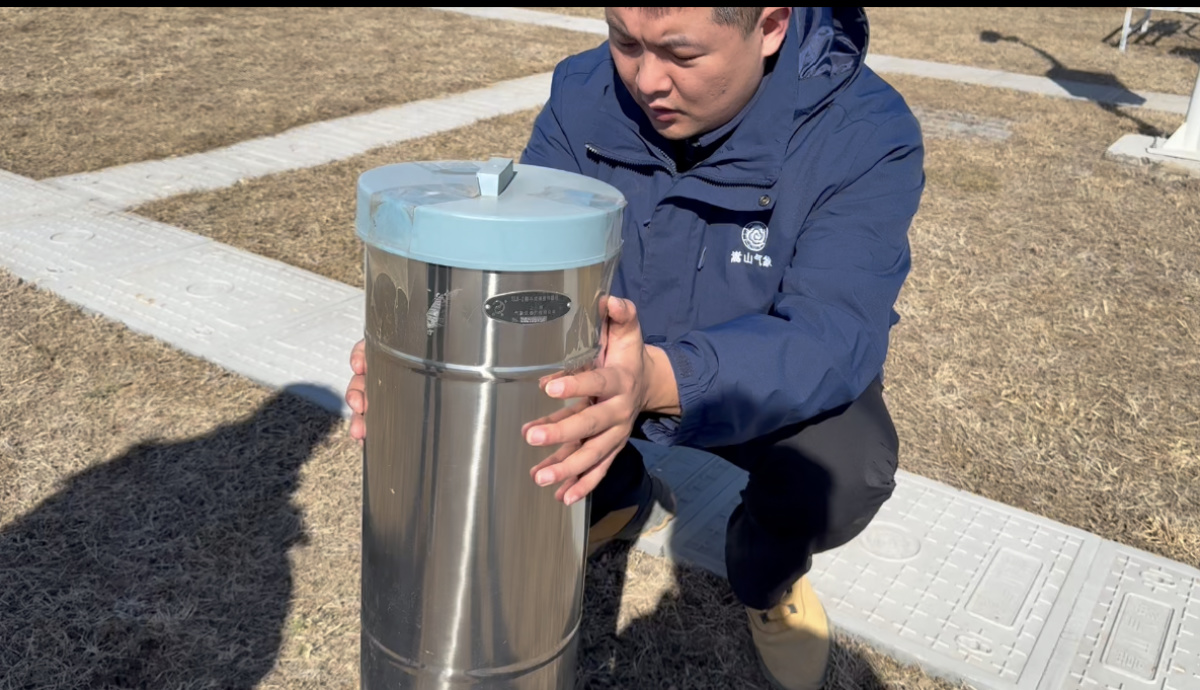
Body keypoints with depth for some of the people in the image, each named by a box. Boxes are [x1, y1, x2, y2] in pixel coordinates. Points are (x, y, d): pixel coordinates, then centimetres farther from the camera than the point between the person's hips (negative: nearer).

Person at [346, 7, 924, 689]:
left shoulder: (867, 133, -27)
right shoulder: (586, 95, -16)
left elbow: (834, 333, -38)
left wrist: (661, 380, -58)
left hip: (784, 378, -3)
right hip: (613, 353, 4)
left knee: (845, 470, -35)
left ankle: (768, 573, 6)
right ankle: (622, 497, 15)